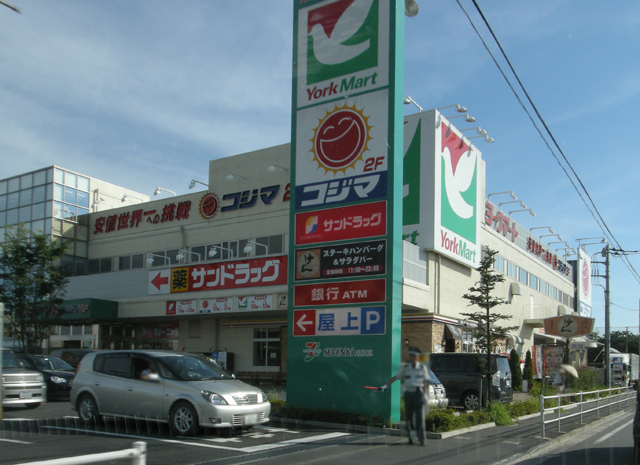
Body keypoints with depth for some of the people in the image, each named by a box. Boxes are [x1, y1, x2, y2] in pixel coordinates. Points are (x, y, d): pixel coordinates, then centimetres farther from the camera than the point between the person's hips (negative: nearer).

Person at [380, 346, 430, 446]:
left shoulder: (423, 368, 5)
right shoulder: (405, 368, 8)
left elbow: (425, 382, 3)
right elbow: (394, 377, 4)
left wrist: (425, 394, -6)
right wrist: (386, 385, -5)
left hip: (418, 393, -2)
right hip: (408, 394, 2)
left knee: (420, 416, -8)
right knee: (409, 416, 2)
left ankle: (422, 438, -4)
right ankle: (411, 437, 12)